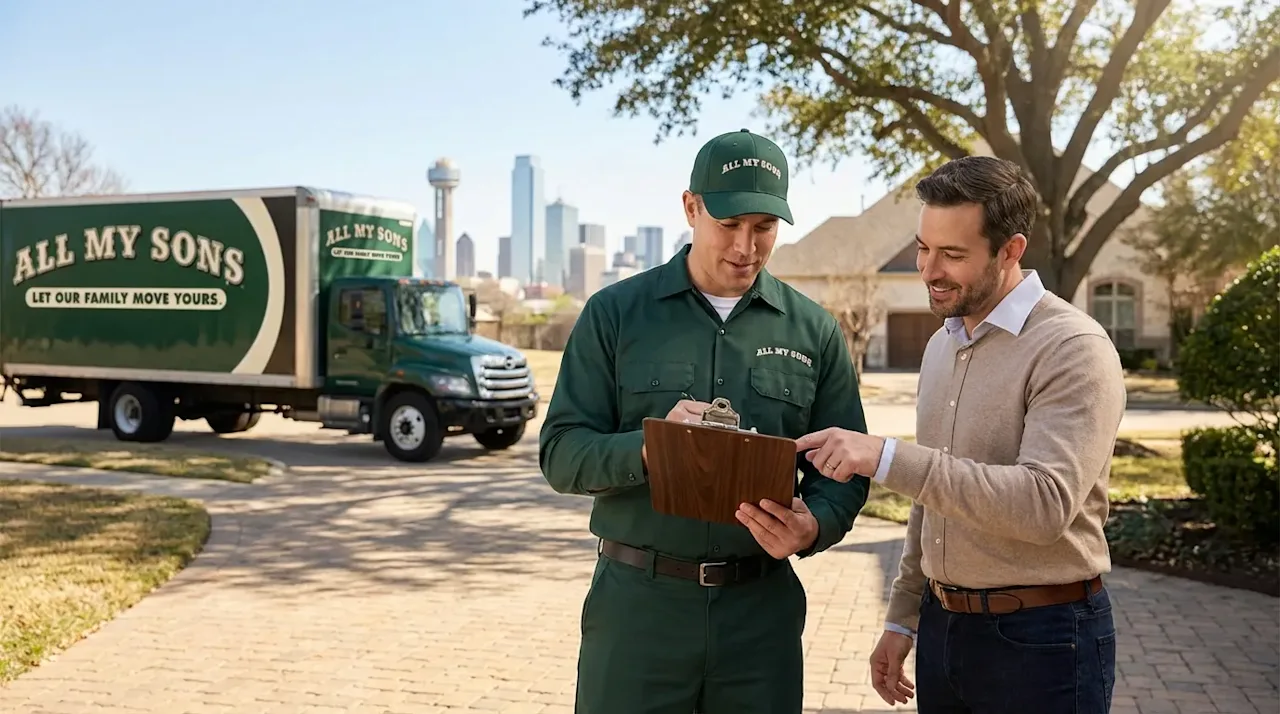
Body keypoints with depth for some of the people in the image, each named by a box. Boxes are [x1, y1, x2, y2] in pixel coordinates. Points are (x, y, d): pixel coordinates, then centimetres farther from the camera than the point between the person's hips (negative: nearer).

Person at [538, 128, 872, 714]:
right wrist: (649, 448, -22)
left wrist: (815, 526, -16)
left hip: (763, 605, 2)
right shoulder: (615, 314, 0)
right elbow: (561, 453, -4)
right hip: (636, 599, -1)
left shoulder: (814, 331, 4)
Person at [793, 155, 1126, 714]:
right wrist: (903, 617, 14)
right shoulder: (942, 345, 9)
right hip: (942, 625, 7)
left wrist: (887, 458, -32)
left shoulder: (1075, 349, -15)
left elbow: (1046, 503, -28)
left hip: (1040, 639, -6)